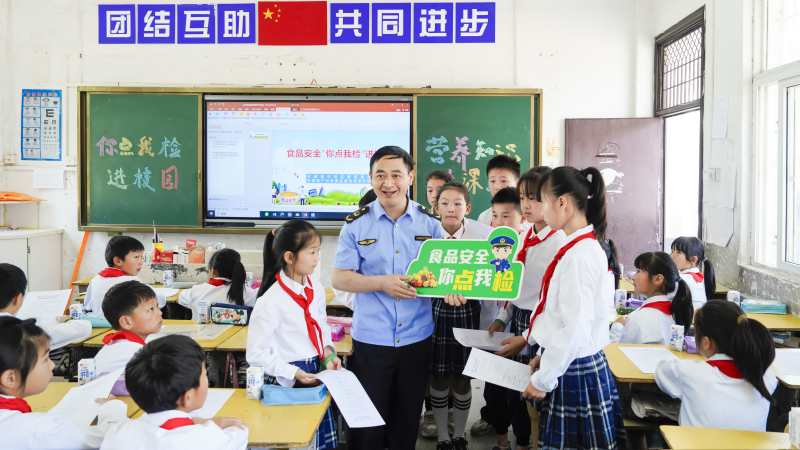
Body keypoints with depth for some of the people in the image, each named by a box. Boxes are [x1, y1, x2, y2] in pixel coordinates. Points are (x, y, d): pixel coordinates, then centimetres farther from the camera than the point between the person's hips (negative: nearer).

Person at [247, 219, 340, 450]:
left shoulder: (316, 290, 0)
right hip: (287, 384, -6)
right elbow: (257, 353, -16)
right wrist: (293, 374, -19)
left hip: (316, 376, 6)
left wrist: (328, 353, 0)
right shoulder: (271, 301, -20)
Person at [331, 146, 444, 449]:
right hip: (371, 338, -1)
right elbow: (338, 278, -4)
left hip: (417, 337, 2)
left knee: (408, 418, 15)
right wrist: (382, 282, -18)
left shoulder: (429, 222, 2)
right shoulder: (356, 224, -3)